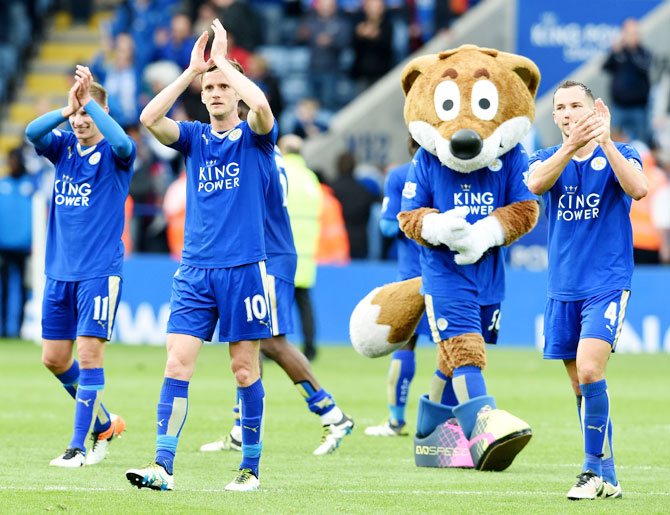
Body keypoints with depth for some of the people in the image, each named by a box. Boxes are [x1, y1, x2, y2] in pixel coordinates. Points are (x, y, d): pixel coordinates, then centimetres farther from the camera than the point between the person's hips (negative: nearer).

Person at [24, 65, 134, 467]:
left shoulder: (114, 154, -4)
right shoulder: (63, 146, 7)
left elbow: (123, 143, -29)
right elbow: (32, 132, -13)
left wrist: (89, 102, -29)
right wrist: (68, 108, -28)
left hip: (100, 271, -5)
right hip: (60, 270, 6)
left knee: (89, 355, -9)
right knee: (55, 359, 9)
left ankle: (79, 446, -4)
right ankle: (103, 423, 27)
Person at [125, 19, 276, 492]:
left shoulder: (254, 137, 1)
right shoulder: (194, 137, 10)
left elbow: (261, 105, -22)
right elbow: (149, 118, -8)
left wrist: (222, 61, -12)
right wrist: (192, 70, -9)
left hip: (244, 270, -3)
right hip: (195, 270, 3)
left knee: (246, 370, 2)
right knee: (178, 364, -7)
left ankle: (251, 467, 12)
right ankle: (163, 466, -10)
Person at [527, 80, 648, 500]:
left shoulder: (619, 154, 1)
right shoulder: (548, 158, 8)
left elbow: (638, 188, -21)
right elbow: (537, 183, -16)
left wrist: (605, 141, -27)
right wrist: (572, 145, -31)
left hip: (608, 284, -4)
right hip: (563, 290, 4)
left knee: (589, 371, -21)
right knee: (582, 386, 7)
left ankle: (599, 472, -15)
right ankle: (606, 477, 16)